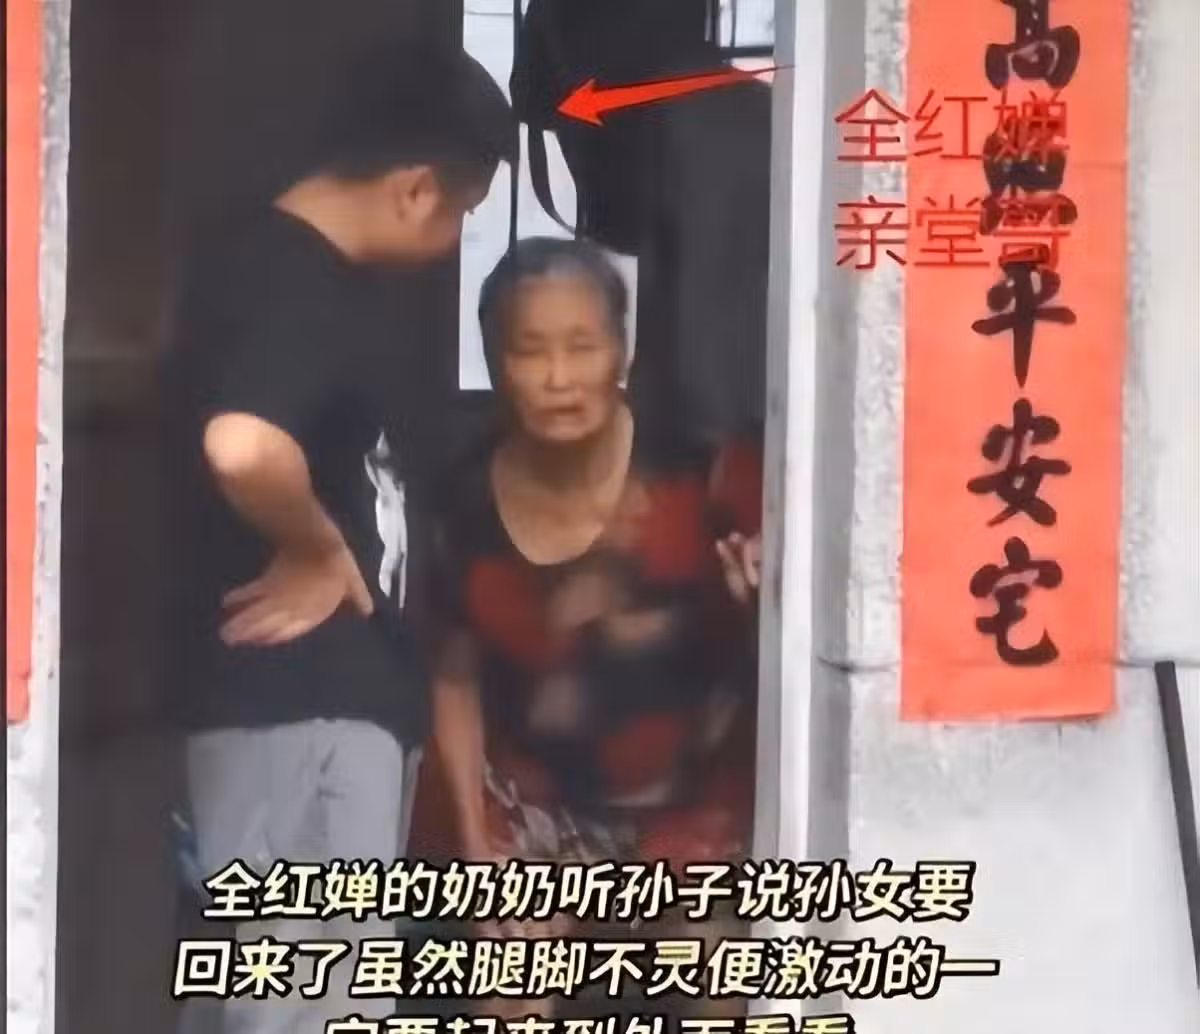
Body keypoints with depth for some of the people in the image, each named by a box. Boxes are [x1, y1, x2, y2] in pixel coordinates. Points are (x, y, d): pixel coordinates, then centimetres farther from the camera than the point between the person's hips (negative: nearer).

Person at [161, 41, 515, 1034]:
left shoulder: (281, 265, 11)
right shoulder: (296, 288, -20)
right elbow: (242, 447, -39)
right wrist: (318, 550, -21)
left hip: (328, 690, 10)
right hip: (297, 697, -10)